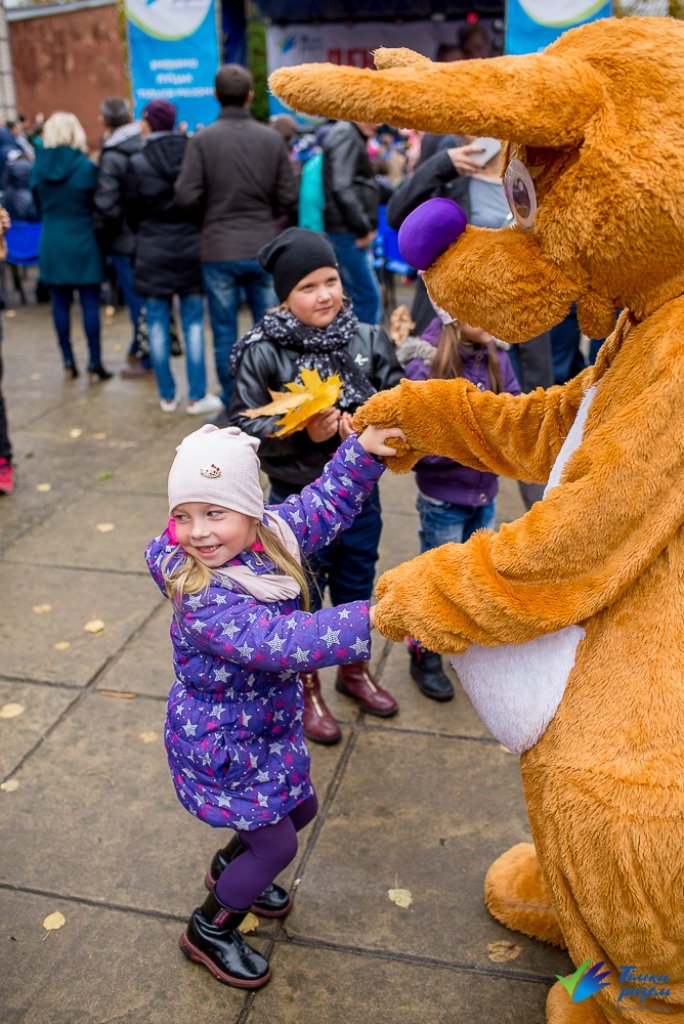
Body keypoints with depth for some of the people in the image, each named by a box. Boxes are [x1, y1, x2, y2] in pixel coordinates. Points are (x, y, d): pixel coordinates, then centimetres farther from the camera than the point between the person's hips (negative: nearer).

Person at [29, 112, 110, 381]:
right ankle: (94, 363, 4)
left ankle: (68, 361, 15)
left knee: (60, 304, 9)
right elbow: (97, 205, -3)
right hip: (83, 243, -3)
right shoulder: (85, 166, -11)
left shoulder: (38, 167, 1)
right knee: (90, 303, 3)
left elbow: (38, 206, 10)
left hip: (51, 245, 3)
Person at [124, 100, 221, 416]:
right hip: (190, 248, 1)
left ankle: (167, 395, 13)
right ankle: (196, 396, 6)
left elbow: (132, 214, 1)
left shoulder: (138, 163, -7)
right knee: (193, 322, 6)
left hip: (152, 253, -1)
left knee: (158, 323, 8)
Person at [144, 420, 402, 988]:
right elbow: (280, 641, -48)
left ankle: (230, 868, 54)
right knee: (277, 845, 6)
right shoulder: (201, 598, -36)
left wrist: (363, 450, -11)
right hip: (222, 746, -8)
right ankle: (208, 930, 33)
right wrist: (376, 617, -54)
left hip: (271, 723, 8)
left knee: (300, 810, 25)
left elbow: (324, 504, 3)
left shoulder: (273, 534, -14)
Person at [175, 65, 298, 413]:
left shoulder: (203, 140, -7)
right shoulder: (271, 139, -1)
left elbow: (186, 195, -11)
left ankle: (231, 407, 14)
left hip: (219, 251, -1)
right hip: (263, 249, 2)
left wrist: (213, 208, 9)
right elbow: (288, 197, 0)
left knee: (225, 334, 8)